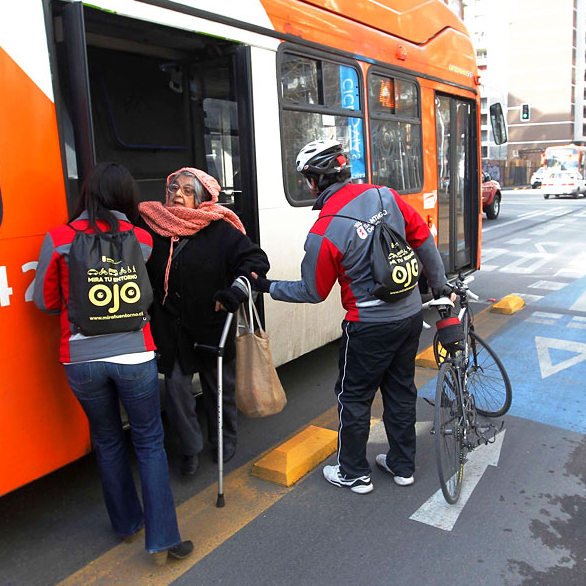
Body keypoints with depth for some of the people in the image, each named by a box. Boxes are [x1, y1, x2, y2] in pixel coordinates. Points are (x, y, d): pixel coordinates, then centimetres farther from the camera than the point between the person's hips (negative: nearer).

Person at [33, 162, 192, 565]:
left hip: (81, 360, 1)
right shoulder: (140, 240, -1)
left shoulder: (59, 240, -3)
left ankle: (127, 523, 36)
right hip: (134, 355, -1)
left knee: (108, 441, 20)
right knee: (149, 441, 12)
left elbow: (46, 301, 4)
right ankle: (162, 539, 13)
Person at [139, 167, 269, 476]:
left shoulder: (220, 230, -11)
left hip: (212, 327, -1)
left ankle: (225, 441, 40)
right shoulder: (152, 227, -4)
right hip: (170, 331, 2)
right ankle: (191, 448, 26)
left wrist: (234, 292, -24)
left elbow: (256, 259, -12)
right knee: (176, 388, 2)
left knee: (219, 389, 16)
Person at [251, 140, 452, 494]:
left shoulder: (324, 232, -19)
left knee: (354, 398, 12)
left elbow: (313, 292, -8)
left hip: (370, 326, -6)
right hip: (411, 315, 6)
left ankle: (354, 474, 27)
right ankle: (403, 465, 35)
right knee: (401, 390, 20)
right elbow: (423, 239, 5)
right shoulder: (385, 196, -4)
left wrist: (267, 287, 5)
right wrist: (439, 283, 19)